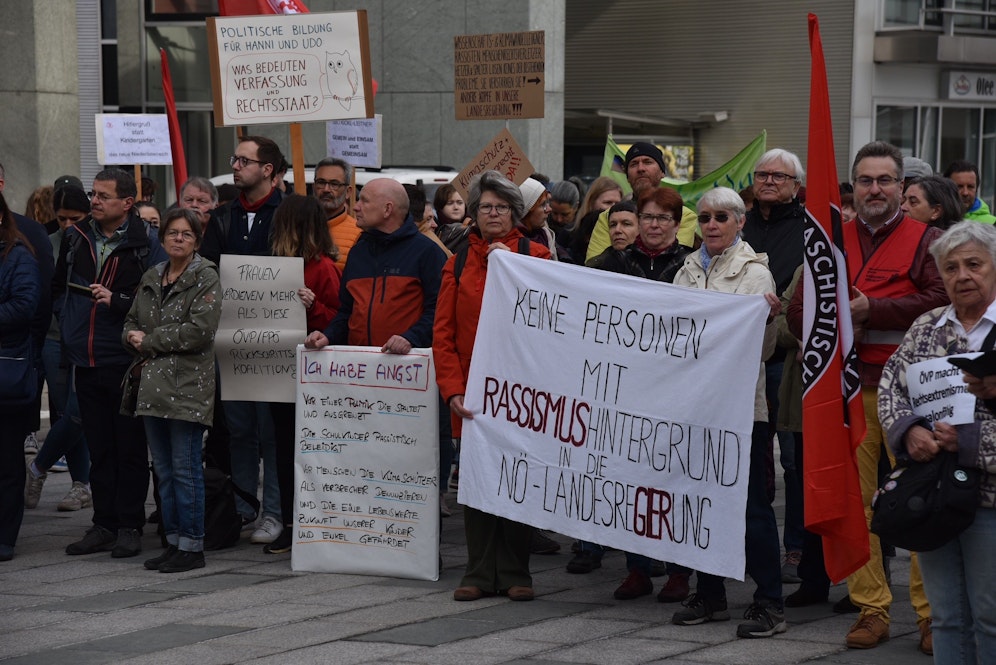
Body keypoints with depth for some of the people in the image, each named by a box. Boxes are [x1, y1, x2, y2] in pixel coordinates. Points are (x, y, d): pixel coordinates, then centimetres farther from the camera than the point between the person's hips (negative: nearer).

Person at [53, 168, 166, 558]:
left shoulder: (146, 245, -7)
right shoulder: (76, 238, 9)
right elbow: (58, 288, 20)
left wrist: (116, 301, -20)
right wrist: (68, 326, 10)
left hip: (126, 363, -5)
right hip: (86, 362, 5)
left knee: (130, 446, 1)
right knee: (99, 449, 10)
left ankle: (130, 526, 8)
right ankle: (104, 524, 17)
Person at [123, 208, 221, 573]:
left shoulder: (206, 278, -5)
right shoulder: (151, 278, 16)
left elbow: (199, 330, -16)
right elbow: (132, 323, 23)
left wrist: (150, 341, -10)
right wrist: (133, 336, -1)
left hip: (188, 385, -7)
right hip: (154, 385, 7)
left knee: (186, 469, -6)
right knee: (164, 470, 10)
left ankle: (191, 546, 0)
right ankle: (173, 542, 18)